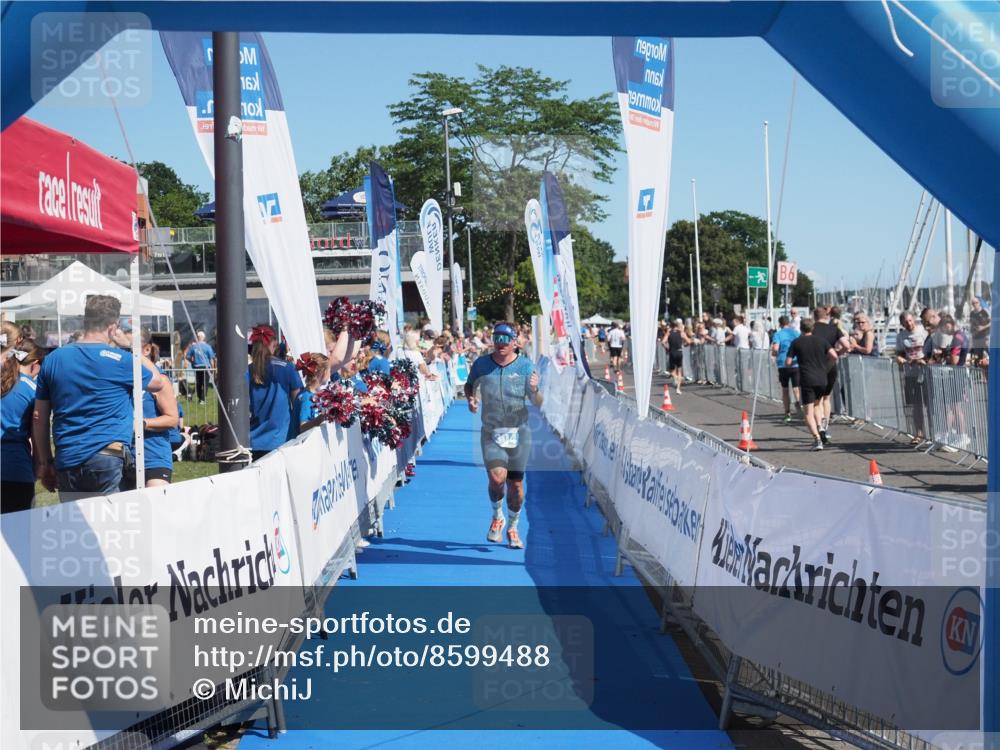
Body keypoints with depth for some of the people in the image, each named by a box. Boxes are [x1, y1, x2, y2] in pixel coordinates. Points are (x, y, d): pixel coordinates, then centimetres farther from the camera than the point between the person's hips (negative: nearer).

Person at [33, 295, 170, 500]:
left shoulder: (53, 360, 9)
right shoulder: (118, 359, -6)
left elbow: (39, 419, 11)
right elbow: (158, 382, 12)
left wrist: (44, 463, 18)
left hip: (66, 463, 5)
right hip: (107, 459, -5)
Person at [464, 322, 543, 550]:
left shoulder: (525, 366, -3)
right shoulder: (481, 364, 0)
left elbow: (537, 403, -4)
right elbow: (470, 385, 20)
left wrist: (535, 390, -26)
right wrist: (471, 398, -2)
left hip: (518, 432, 0)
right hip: (491, 432, 0)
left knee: (516, 483, 5)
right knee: (497, 476, -18)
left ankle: (513, 528, 27)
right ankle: (497, 517, 11)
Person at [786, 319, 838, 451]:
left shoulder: (796, 343, 2)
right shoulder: (821, 340, 7)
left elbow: (788, 363, -1)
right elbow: (834, 356, -4)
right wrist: (828, 363, 16)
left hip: (806, 381, -3)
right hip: (822, 379, 3)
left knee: (809, 413, -2)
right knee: (815, 405, 25)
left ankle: (817, 439, -17)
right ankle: (820, 427, 3)